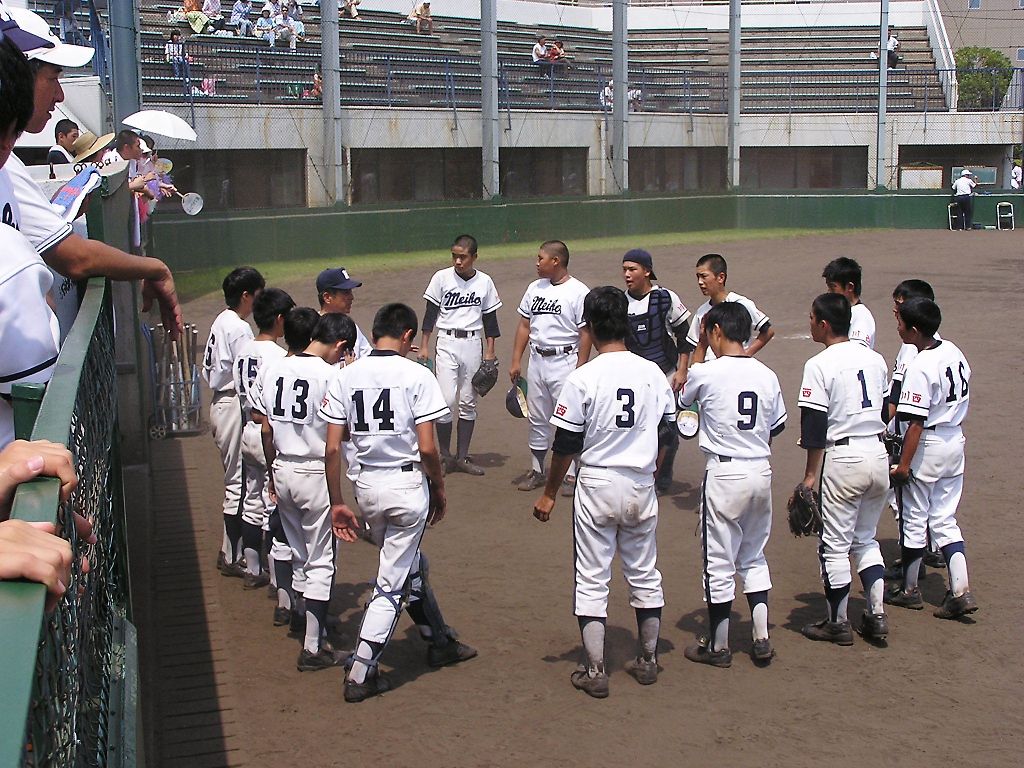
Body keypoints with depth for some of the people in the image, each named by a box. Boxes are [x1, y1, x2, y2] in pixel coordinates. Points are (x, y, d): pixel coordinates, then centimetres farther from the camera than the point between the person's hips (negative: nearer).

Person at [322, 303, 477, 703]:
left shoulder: (345, 377, 1)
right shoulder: (417, 375, -10)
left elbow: (332, 449, -1)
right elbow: (427, 447, -14)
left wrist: (337, 503, 6)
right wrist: (439, 489, 2)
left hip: (367, 486, 5)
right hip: (408, 486, -5)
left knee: (411, 565, 24)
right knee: (392, 582, 3)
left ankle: (440, 642, 39)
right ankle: (361, 676, 5)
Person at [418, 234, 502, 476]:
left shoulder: (485, 282, 4)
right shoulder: (442, 277, -1)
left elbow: (490, 318, 9)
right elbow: (431, 313, 2)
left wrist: (490, 350, 5)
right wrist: (424, 345, -2)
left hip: (473, 344, 2)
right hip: (447, 343, -2)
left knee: (468, 403, 6)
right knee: (446, 401, -9)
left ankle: (462, 457, 14)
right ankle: (445, 456, 4)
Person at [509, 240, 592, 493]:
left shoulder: (578, 292, -10)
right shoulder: (535, 288, 10)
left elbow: (586, 333, -11)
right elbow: (524, 325, 14)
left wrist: (580, 369, -15)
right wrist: (516, 361, 10)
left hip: (564, 362, -6)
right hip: (536, 360, 6)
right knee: (537, 419, 13)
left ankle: (571, 474, 7)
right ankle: (537, 471, 24)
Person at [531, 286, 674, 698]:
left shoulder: (582, 378, -14)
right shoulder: (654, 373, -1)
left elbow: (566, 445, -11)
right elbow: (666, 432, 8)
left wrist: (549, 493, 0)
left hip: (597, 486, -4)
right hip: (642, 487, 4)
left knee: (592, 580, 6)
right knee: (644, 574, 17)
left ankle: (594, 671, 9)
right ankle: (647, 660, 29)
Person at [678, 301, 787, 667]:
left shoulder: (706, 372, -12)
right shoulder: (767, 375, 2)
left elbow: (684, 399, 10)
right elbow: (778, 425, 12)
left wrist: (700, 345, 12)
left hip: (723, 473, -5)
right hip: (761, 472, 5)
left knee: (719, 562, 6)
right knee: (754, 556, 19)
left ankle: (718, 646, 15)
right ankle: (761, 640, 19)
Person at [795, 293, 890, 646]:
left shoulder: (819, 365, -11)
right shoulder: (875, 359, 8)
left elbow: (814, 425, -12)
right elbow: (885, 410, 14)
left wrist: (810, 475, -7)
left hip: (843, 458, -6)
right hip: (878, 456, 7)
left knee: (836, 544, 5)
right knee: (865, 539, 19)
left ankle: (838, 623, 13)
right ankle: (877, 615, 14)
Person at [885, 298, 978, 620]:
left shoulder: (919, 367, -22)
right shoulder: (953, 351, 2)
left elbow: (917, 422, -23)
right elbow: (962, 395, 12)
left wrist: (903, 464, -19)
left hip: (928, 446, -8)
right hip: (955, 441, 8)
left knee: (914, 519, 9)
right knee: (944, 519, 13)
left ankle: (909, 590, 22)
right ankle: (961, 591, 4)